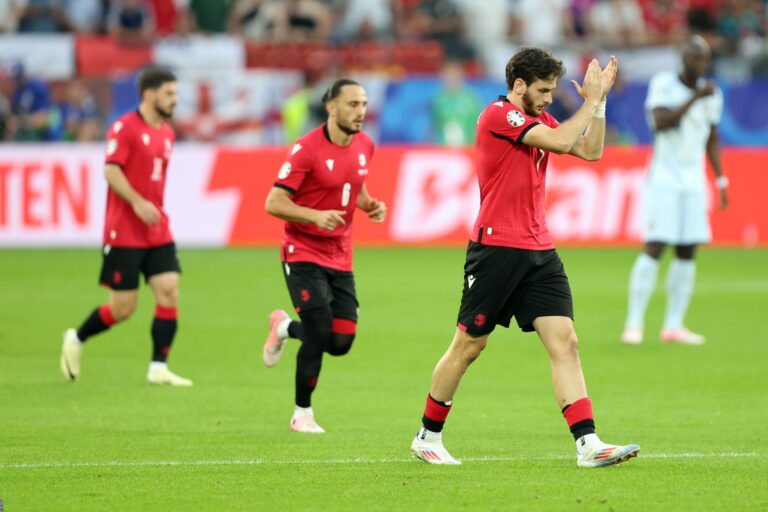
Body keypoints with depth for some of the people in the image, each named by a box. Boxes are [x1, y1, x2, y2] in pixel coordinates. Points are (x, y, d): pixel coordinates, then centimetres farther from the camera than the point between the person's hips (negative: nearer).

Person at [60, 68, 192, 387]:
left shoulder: (166, 133, 13)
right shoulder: (125, 128, -10)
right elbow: (111, 170, -18)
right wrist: (137, 202, -28)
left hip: (157, 232, 7)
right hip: (124, 233, -7)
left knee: (169, 292, -6)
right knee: (123, 307, -4)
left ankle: (159, 369, -2)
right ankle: (76, 340, 22)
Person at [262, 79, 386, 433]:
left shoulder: (364, 146, 4)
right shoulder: (307, 149, -16)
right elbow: (274, 203, -17)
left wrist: (371, 205, 1)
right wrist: (317, 216, -30)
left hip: (340, 255, 6)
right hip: (303, 252, -6)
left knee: (341, 342, -1)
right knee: (319, 335, -12)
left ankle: (285, 327, 30)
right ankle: (302, 414, 7)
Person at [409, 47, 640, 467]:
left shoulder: (538, 118, 15)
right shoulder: (498, 115, -12)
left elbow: (590, 150, 14)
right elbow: (561, 141, -20)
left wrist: (599, 100, 6)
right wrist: (591, 100, -8)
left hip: (539, 251, 7)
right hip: (496, 248, -7)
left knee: (565, 341, -5)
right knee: (469, 345, 2)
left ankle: (588, 444, -12)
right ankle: (427, 436, 18)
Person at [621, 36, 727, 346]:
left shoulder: (711, 94, 9)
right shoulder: (663, 84, -6)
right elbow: (661, 122, -21)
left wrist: (721, 180, 13)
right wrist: (694, 99, -24)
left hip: (694, 181, 5)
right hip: (664, 178, -5)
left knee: (687, 253, 2)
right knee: (654, 248, -11)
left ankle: (673, 326, 8)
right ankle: (634, 323, -6)